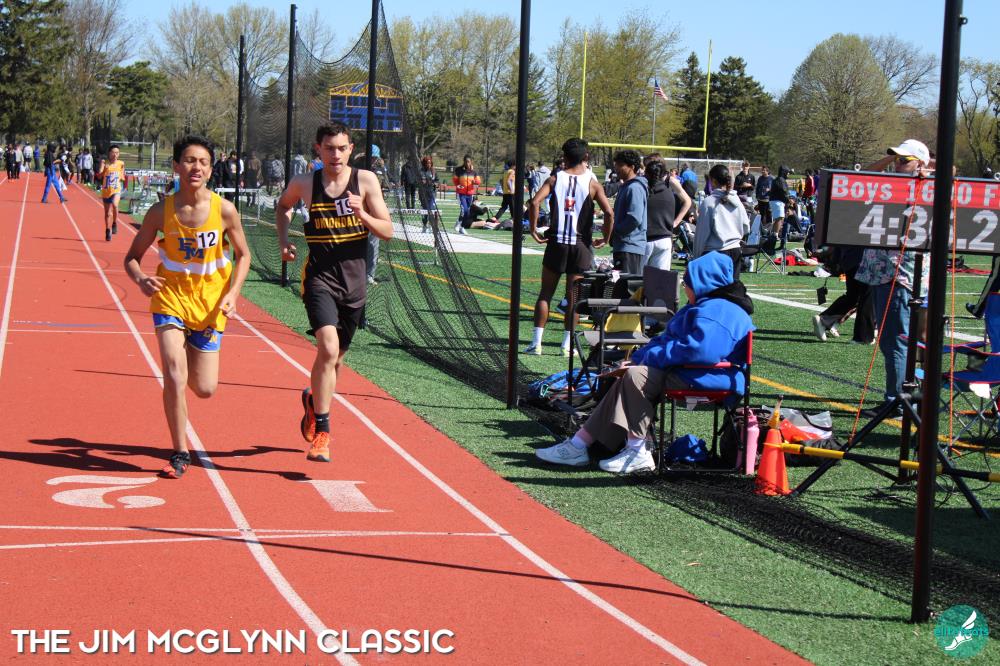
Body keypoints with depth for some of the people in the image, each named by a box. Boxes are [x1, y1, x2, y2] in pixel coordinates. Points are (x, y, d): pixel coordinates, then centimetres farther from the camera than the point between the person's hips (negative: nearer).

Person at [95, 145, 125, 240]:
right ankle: (108, 231, 26)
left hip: (116, 190, -1)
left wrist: (122, 178, -3)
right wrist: (104, 170, -31)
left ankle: (115, 224, -11)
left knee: (114, 205, -31)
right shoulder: (105, 163, -4)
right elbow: (99, 177, -15)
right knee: (107, 213, 10)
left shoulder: (121, 164, 2)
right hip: (106, 191, 1)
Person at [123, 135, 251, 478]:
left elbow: (243, 255, 3)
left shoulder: (224, 210, -11)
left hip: (210, 302, 1)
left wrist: (232, 293, -11)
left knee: (205, 389, 3)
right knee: (174, 376, -15)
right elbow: (132, 257, -1)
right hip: (171, 296, -1)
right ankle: (180, 453, 1)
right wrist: (141, 279, -23)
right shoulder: (161, 211, -11)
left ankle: (190, 356, 40)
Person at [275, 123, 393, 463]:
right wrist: (284, 240, 9)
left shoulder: (365, 180, -2)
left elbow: (388, 231, -3)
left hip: (354, 280, 2)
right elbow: (282, 205, 23)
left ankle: (313, 400, 47)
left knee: (335, 358, 15)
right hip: (320, 277, -2)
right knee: (328, 348, -23)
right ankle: (321, 432, -17)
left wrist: (362, 215, -20)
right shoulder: (304, 183, 0)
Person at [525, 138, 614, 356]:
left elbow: (534, 202, -15)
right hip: (581, 244, 0)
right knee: (573, 296, 6)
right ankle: (568, 344, 6)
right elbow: (609, 213, -12)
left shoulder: (555, 179, 0)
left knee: (545, 293, 9)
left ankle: (536, 343, 5)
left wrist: (534, 230, -6)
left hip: (556, 242, 1)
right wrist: (605, 238, 1)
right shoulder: (592, 183, -2)